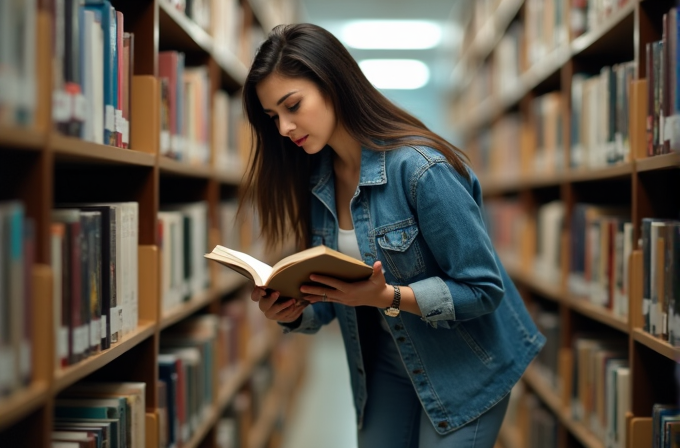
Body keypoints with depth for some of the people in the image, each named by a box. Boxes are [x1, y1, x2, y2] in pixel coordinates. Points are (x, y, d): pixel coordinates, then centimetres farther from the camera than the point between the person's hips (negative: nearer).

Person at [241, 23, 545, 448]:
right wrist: (295, 312, -17)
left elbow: (483, 289, -22)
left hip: (463, 367, -6)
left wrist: (387, 297, -33)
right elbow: (335, 296, 4)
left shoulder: (421, 168, -26)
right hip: (386, 362, 6)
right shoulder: (316, 180, -4)